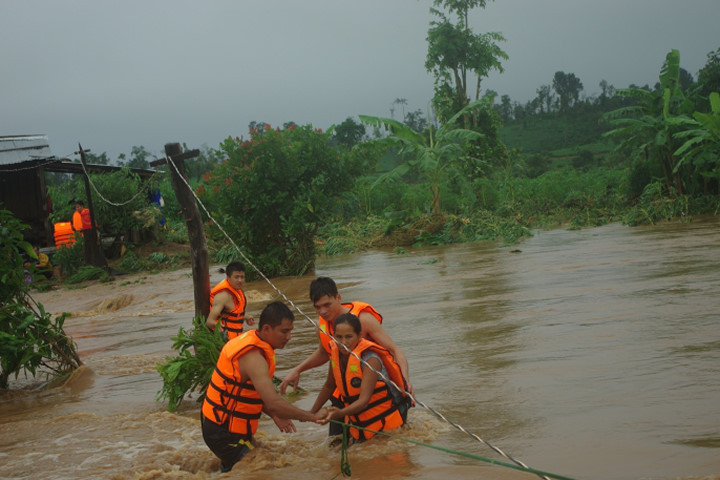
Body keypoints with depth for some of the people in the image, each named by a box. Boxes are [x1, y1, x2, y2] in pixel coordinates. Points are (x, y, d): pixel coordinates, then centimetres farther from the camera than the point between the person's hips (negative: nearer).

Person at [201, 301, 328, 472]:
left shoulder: (251, 339, 4)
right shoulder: (253, 357, -27)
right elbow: (274, 403, -34)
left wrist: (274, 415, 3)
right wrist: (313, 417, -26)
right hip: (225, 433, -10)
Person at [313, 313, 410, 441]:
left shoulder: (370, 360, -25)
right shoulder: (336, 352, -6)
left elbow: (364, 400, -34)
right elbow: (329, 386, 11)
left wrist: (340, 413, -50)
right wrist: (312, 413, 9)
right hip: (359, 423, 6)